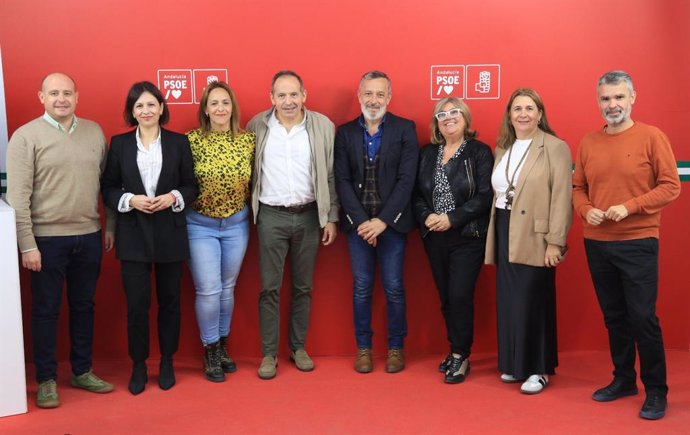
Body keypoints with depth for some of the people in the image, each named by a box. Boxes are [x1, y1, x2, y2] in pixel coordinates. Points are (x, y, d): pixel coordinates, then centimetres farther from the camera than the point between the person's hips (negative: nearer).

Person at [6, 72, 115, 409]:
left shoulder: (94, 132, 6)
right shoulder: (26, 136, -6)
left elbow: (107, 182, 11)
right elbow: (18, 196, -9)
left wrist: (110, 226, 8)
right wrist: (27, 244, -12)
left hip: (89, 236, 4)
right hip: (47, 239, -4)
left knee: (83, 305, 14)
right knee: (46, 309, 7)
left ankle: (82, 371, 28)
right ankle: (46, 379, 19)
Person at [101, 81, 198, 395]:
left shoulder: (179, 142, 2)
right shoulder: (119, 143, 3)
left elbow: (192, 186, 4)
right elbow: (107, 188, 3)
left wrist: (174, 197, -15)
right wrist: (130, 200, -14)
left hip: (170, 233, 0)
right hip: (133, 234, 0)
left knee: (169, 301, 10)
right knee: (136, 304, 1)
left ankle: (167, 363, 26)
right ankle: (138, 366, 18)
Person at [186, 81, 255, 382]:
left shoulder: (248, 140, -2)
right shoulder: (192, 141, -9)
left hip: (237, 224, 3)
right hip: (200, 225, -3)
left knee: (227, 289, 13)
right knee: (208, 290, -3)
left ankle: (222, 347, 30)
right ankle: (210, 352, 16)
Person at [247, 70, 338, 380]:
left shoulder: (323, 126, -1)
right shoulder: (257, 126, 0)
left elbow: (331, 176, 1)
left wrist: (332, 217, -1)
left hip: (309, 215, 1)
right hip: (271, 216, 0)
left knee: (303, 286, 11)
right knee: (270, 287, 2)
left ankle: (298, 347, 24)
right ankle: (269, 353, 12)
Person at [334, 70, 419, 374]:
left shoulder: (405, 129, 0)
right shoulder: (345, 132, 7)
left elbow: (406, 179, -7)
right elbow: (342, 180, 1)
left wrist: (383, 220, -13)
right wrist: (360, 221, -10)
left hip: (392, 222, -2)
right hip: (357, 223, 2)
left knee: (394, 288, 4)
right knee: (362, 288, 8)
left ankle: (396, 347, 18)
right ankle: (363, 347, 20)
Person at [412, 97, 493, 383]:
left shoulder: (479, 152, -3)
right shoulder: (427, 153, 11)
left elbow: (484, 196, -11)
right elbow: (417, 193, 9)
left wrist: (452, 219, -17)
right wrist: (427, 217, -10)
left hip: (467, 236, -4)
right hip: (434, 237, 5)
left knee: (460, 296, -7)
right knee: (446, 297, 9)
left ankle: (461, 357, 7)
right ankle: (456, 349, 23)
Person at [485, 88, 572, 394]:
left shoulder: (555, 148, -7)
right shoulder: (502, 149, 13)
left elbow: (561, 198, -12)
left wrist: (555, 242, -17)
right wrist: (494, 235, 11)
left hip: (533, 237, -6)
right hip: (504, 233, 6)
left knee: (532, 303, -1)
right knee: (508, 303, 11)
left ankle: (538, 369, 12)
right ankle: (514, 364, 24)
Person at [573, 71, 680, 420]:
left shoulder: (652, 137, -5)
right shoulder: (588, 143, 7)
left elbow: (671, 186, -8)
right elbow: (578, 188, 12)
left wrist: (630, 207, -18)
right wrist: (586, 210, -8)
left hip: (638, 243, -4)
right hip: (596, 244, 4)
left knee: (643, 317, -2)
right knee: (613, 316, 14)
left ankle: (656, 390, 13)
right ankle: (623, 379, 29)